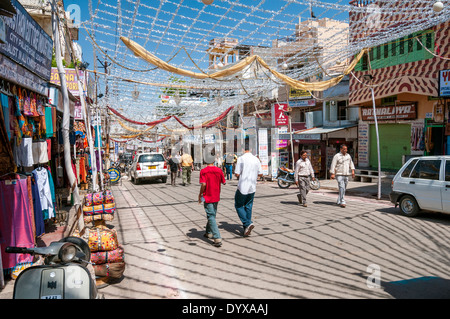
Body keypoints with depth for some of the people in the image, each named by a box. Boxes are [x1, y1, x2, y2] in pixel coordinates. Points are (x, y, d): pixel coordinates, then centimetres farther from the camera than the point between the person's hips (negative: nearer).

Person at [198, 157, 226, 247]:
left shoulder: (203, 171, -13)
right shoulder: (219, 170, -2)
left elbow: (203, 184, -21)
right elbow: (223, 182, 6)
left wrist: (200, 194, -8)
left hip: (207, 197, -5)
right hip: (216, 196, 5)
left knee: (211, 217, -3)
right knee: (212, 215, 22)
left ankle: (217, 239, -11)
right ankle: (209, 233, 38)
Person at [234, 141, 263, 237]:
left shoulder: (241, 159, -12)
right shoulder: (256, 159, 3)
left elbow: (237, 174, -13)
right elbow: (260, 174, 8)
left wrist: (236, 174, 10)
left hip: (243, 187, -5)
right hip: (252, 187, 5)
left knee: (238, 205, 9)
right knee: (248, 206, 14)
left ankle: (247, 223, -7)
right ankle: (246, 228, 18)